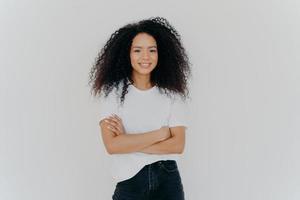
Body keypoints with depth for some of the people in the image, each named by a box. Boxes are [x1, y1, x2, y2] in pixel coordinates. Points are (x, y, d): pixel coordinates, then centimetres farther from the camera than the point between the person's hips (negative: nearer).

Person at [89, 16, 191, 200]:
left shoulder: (172, 93, 0)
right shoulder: (113, 92, -6)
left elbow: (177, 145, -8)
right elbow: (112, 145, -15)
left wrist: (128, 142, -14)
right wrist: (160, 134, -12)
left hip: (168, 180, 2)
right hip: (130, 183, -1)